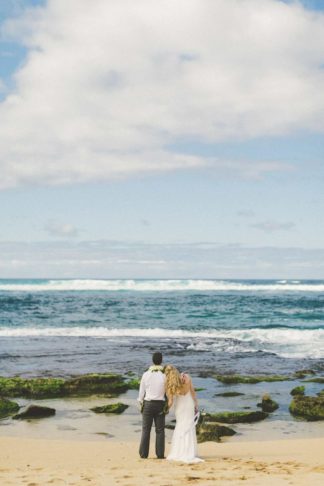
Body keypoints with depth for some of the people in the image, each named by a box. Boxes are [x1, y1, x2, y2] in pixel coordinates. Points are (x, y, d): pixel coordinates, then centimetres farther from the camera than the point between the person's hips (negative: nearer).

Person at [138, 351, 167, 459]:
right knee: (160, 430, 5)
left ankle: (143, 454, 5)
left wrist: (141, 403, 11)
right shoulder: (165, 375, -5)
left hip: (148, 403, 1)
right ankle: (160, 454, 3)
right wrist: (168, 405, 9)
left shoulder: (146, 374, -3)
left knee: (146, 429, 5)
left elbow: (141, 391, 2)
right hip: (160, 404, -1)